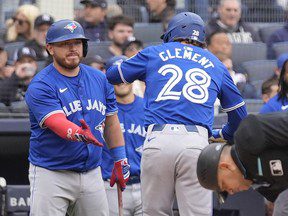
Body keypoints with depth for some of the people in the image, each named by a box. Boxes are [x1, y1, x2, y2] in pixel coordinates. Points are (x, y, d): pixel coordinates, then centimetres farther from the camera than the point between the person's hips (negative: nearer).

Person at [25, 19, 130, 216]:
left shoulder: (99, 79, 9)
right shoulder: (40, 87, -11)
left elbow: (111, 122, 17)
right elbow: (57, 122, -26)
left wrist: (120, 161, 14)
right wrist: (78, 134, -46)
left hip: (92, 174, 5)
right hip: (51, 175, -5)